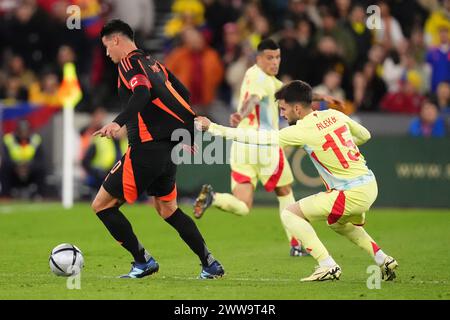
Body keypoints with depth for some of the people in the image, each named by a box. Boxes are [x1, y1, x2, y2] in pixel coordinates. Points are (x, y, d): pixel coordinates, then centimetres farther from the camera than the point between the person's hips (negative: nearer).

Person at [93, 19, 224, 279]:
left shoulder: (129, 63, -8)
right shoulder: (152, 63, 18)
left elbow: (142, 92, -27)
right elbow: (183, 94, 21)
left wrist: (119, 122, -37)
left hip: (147, 148, -9)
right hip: (169, 147, 9)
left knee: (102, 205, 0)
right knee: (168, 209, 21)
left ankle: (143, 261, 0)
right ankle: (211, 265, 15)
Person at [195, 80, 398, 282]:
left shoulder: (302, 131, -14)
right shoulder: (334, 115, 6)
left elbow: (257, 138, -11)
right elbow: (365, 135, 20)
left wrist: (212, 128, -6)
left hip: (351, 194, -9)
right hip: (370, 184, 9)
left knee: (289, 214, -3)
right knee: (338, 223, 36)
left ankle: (327, 266, -7)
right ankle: (384, 261, 30)